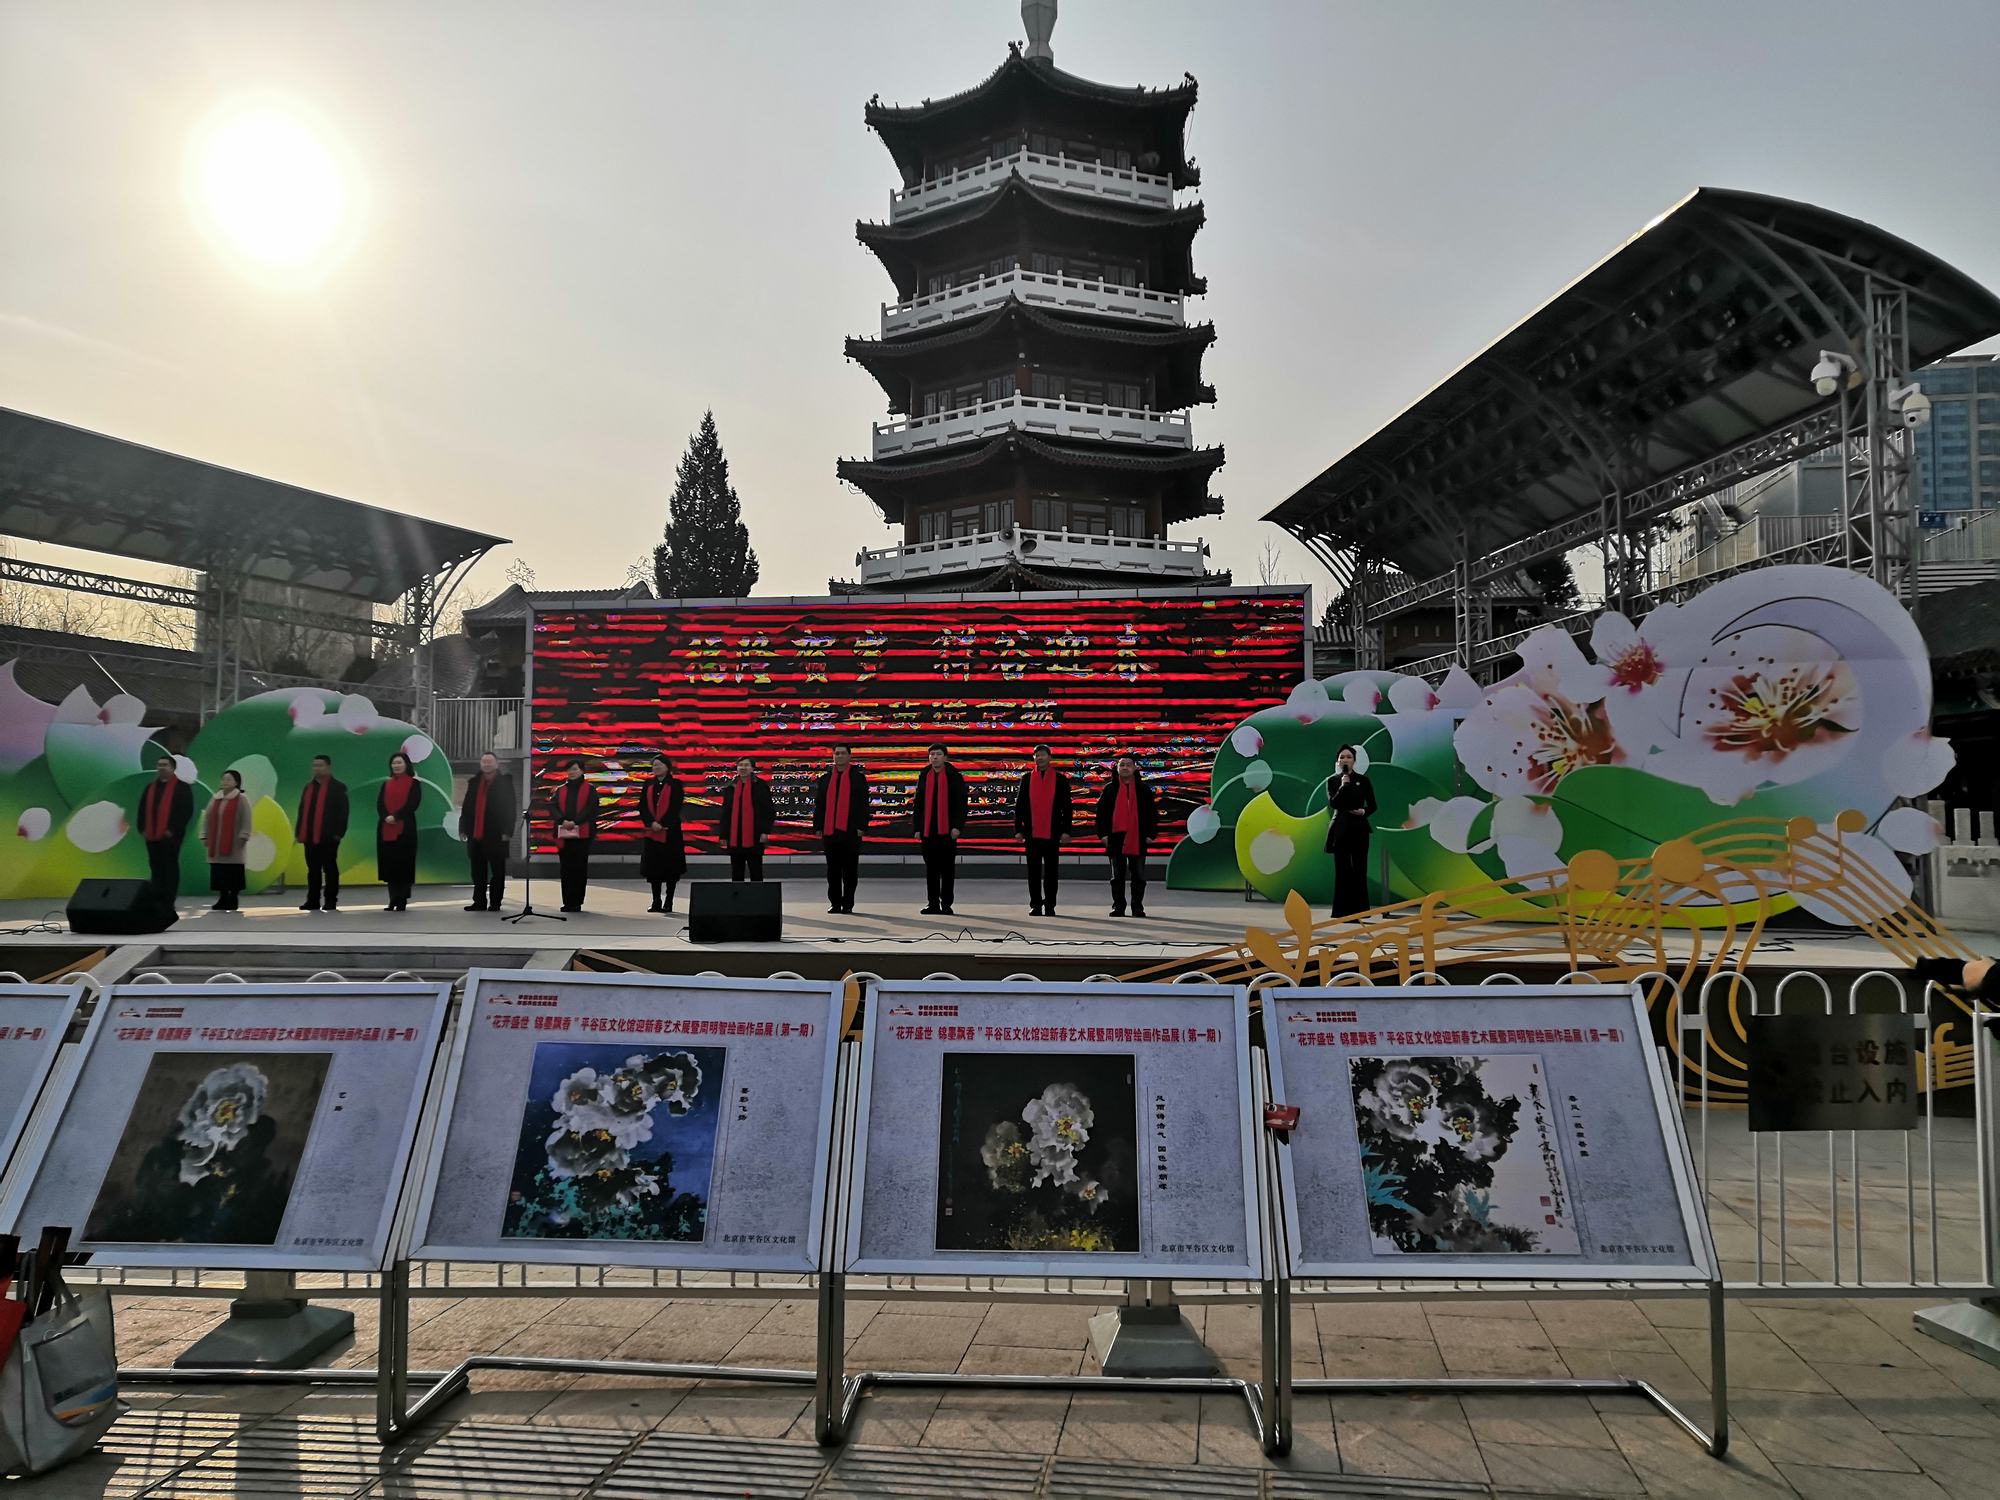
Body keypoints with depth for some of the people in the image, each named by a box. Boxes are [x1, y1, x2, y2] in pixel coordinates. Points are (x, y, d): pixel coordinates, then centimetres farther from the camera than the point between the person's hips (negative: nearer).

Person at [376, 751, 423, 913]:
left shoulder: (414, 784, 2)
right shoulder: (386, 784, 16)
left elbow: (412, 804, -9)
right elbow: (379, 804, 5)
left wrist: (395, 817, -18)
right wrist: (386, 817, -14)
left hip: (405, 829, -5)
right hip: (386, 829, 5)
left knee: (404, 864, -4)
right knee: (389, 864, 4)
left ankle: (402, 901, 1)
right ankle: (393, 901, 11)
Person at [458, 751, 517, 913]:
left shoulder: (505, 783, -2)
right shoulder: (473, 783, 13)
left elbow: (510, 809, -8)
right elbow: (467, 806, 12)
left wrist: (507, 832, -14)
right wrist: (463, 828, 5)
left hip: (496, 835, -5)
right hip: (475, 835, 5)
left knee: (497, 870, 2)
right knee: (478, 871, 9)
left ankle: (495, 903, 8)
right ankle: (479, 901, 16)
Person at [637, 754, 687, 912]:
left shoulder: (675, 784, -1)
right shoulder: (648, 784, 11)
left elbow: (676, 807, -8)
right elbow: (642, 806, 5)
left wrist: (662, 825, -14)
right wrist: (651, 823, -10)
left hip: (670, 832, -4)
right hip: (651, 832, 4)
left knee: (670, 867, -1)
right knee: (653, 867, 5)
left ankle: (669, 902, 5)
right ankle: (656, 902, 13)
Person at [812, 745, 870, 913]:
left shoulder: (858, 777, 2)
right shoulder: (825, 778, 11)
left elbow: (863, 804, -2)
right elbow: (819, 804, 11)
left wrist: (861, 827, -9)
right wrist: (818, 827, 5)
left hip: (850, 830, -3)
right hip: (829, 830, 3)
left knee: (850, 870, 2)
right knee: (833, 870, 7)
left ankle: (848, 903, 11)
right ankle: (835, 902, 15)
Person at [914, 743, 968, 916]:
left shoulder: (954, 776, 0)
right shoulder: (923, 776, 11)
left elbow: (961, 803, -3)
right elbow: (919, 803, 13)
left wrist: (957, 826, -11)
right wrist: (918, 828, 8)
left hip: (947, 830, -3)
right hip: (928, 830, 3)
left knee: (947, 868, 1)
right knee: (931, 868, 6)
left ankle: (946, 904, 7)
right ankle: (933, 904, 12)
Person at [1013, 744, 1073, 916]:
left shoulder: (1060, 779, 4)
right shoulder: (1027, 778, 8)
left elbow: (1066, 807, 2)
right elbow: (1019, 804, 7)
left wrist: (1065, 830, -3)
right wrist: (1019, 828, 2)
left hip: (1052, 833, -1)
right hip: (1032, 833, 1)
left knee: (1050, 871, 4)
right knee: (1034, 871, 5)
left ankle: (1050, 906, 11)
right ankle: (1036, 905, 12)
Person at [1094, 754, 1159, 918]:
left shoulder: (1144, 789, 6)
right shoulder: (1110, 788, 6)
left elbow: (1153, 812, 7)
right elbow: (1101, 811, 5)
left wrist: (1150, 834, -1)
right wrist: (1103, 833, -3)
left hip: (1138, 840, 0)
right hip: (1116, 838, 0)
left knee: (1138, 876, 3)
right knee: (1117, 876, 5)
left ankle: (1138, 907, 11)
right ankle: (1118, 907, 12)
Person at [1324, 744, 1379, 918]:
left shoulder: (1363, 780, 5)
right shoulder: (1332, 781, 4)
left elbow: (1372, 805, 9)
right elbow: (1332, 803, -10)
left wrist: (1364, 812, -10)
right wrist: (1343, 785, -17)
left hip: (1359, 828, 1)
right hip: (1340, 829, -1)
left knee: (1359, 869, 1)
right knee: (1342, 870, 0)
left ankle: (1359, 909, 7)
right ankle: (1343, 911, 4)